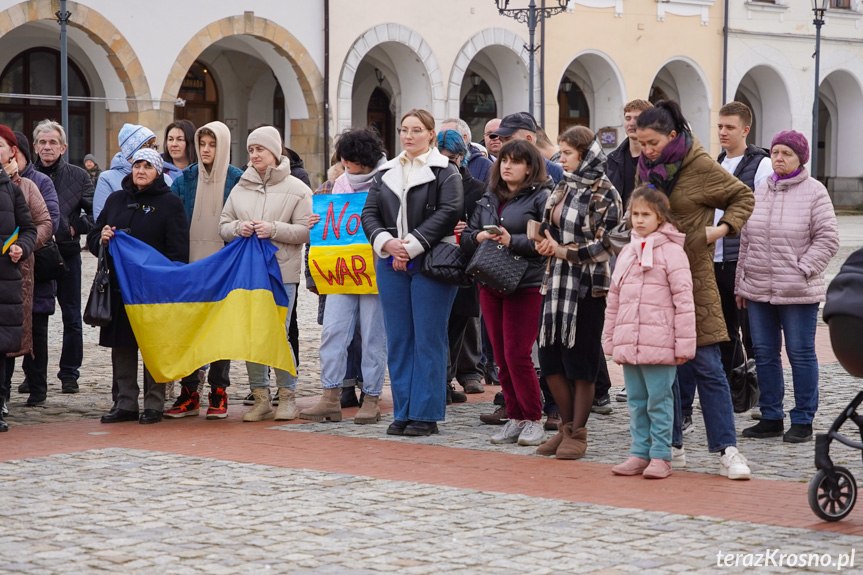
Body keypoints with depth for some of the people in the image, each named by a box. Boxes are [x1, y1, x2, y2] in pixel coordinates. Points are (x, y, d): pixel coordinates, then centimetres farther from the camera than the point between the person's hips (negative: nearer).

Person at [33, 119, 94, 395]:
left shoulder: (78, 176, 4)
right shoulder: (24, 175, 2)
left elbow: (95, 213, 5)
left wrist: (74, 227, -7)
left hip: (67, 254, 0)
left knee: (72, 317, 3)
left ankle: (69, 373, 12)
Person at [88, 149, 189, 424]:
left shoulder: (170, 203, 0)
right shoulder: (116, 200, 14)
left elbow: (178, 251, -5)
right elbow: (93, 239, 19)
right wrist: (102, 239, -5)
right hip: (119, 285, 5)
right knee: (122, 347, 6)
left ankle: (154, 405, 7)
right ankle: (124, 404, 13)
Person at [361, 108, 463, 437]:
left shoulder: (445, 171, 1)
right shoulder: (386, 173, 16)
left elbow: (449, 212, -11)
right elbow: (369, 213, 10)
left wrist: (412, 245, -16)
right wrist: (387, 242, -10)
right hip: (391, 263, 5)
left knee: (428, 339, -4)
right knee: (398, 339, 7)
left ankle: (426, 414, 1)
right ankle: (403, 412, 13)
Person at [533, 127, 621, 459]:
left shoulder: (603, 193, -9)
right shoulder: (562, 188, 14)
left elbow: (604, 243, -13)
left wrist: (564, 251, -16)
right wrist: (546, 244, -1)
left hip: (588, 284, -7)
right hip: (558, 281, 8)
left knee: (580, 359, -2)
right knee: (550, 357, 7)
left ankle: (578, 434, 8)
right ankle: (567, 428, 20)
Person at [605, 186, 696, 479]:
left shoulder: (671, 251, -6)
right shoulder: (627, 252, 14)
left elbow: (684, 300, -9)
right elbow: (614, 300, 19)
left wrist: (684, 345, -12)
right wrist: (610, 341, 16)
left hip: (658, 343, -6)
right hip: (628, 344, 6)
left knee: (659, 401, -1)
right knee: (636, 401, 11)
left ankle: (660, 456, 6)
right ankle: (639, 453, 19)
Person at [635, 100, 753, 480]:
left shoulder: (700, 167, -6)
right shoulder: (645, 168, 9)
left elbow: (743, 197, 5)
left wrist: (723, 228, -9)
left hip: (692, 275, -5)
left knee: (705, 364, -7)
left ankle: (727, 450, -6)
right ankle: (670, 444, 15)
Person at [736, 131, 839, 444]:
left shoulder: (814, 192, -4)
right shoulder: (760, 193, 13)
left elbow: (827, 239, -7)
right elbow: (746, 240, 16)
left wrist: (802, 271, -14)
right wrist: (741, 283, 14)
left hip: (798, 293, -6)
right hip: (759, 290, 6)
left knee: (801, 354, 1)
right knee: (764, 354, 9)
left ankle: (803, 421, 9)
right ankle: (771, 418, 18)